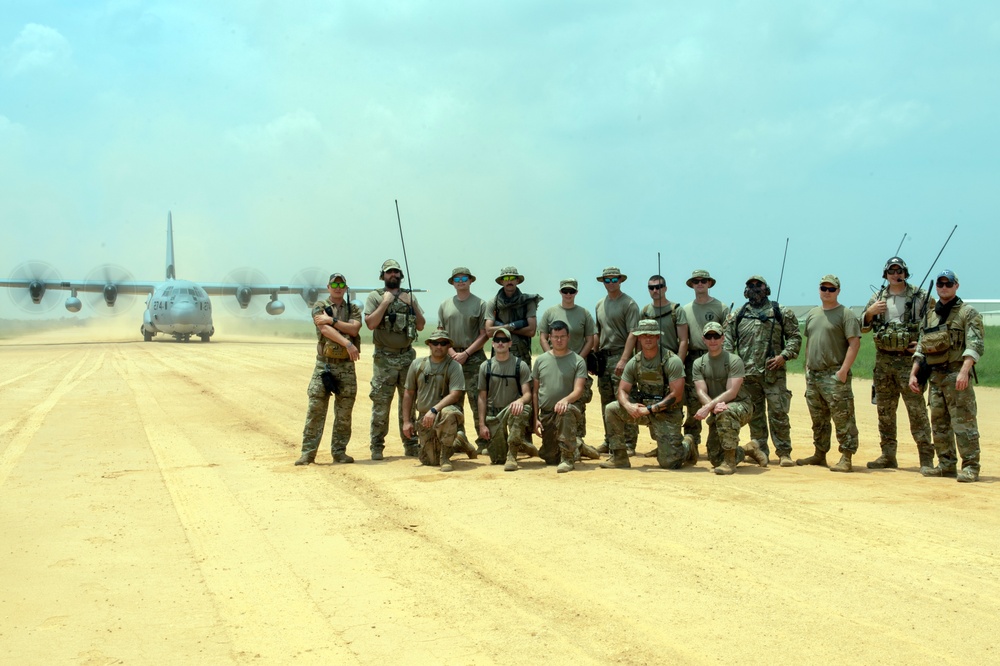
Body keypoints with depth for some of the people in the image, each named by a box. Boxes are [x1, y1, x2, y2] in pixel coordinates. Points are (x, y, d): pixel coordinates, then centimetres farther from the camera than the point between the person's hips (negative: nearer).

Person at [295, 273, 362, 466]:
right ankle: (308, 452, -1)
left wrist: (332, 320, -13)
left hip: (346, 365, 2)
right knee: (315, 409, -5)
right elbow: (325, 329, -13)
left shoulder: (353, 309, 12)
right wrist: (348, 343, -22)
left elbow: (354, 329, -7)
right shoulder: (320, 307, 4)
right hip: (324, 364, -2)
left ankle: (339, 451, 13)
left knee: (344, 413, 4)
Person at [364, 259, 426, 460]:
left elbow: (421, 326, 10)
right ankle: (377, 447, 2)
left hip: (407, 356, 4)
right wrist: (385, 302, -13)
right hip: (385, 358, -4)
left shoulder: (409, 297, 13)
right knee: (381, 404, -4)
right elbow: (370, 323, -11)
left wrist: (412, 305, -3)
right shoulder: (375, 297, 1)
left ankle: (411, 445, 16)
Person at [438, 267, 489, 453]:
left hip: (474, 358, -4)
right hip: (451, 357, 4)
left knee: (478, 401, -7)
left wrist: (466, 353, -10)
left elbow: (484, 334, -2)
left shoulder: (480, 304, 2)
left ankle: (483, 441, -4)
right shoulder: (445, 305, 13)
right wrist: (452, 353, -4)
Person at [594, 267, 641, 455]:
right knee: (606, 404, 10)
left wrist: (624, 360, -21)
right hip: (603, 358, 7)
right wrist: (594, 357, 12)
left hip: (620, 356, -7)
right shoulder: (600, 305, 17)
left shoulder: (629, 303, -5)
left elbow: (632, 333, -13)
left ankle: (629, 444, -7)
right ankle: (610, 441, 17)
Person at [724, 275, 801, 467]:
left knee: (778, 413, -5)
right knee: (755, 415, 7)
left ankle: (784, 452, 2)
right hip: (748, 373, 3)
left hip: (774, 372, -2)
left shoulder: (781, 313, 6)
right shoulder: (738, 315, 13)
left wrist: (784, 355, -9)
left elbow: (795, 336, 5)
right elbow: (727, 340, 11)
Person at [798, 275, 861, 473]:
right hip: (813, 375, 8)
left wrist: (844, 370, -19)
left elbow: (854, 343, -12)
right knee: (818, 419, 15)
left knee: (843, 418, -8)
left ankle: (846, 458, -8)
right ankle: (820, 454, 25)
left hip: (834, 376, -7)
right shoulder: (812, 314, 17)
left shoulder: (845, 314, -6)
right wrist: (807, 367, 14)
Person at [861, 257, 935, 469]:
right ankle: (888, 455, 17)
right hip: (883, 360, 5)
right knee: (884, 409, 9)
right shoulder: (877, 298, 11)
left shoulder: (921, 297, 0)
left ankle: (926, 457, -5)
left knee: (916, 409, -8)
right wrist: (870, 312, -7)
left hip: (909, 359, -5)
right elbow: (863, 327, 13)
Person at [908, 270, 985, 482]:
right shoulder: (930, 316, 18)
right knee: (939, 423, 10)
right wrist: (913, 373, 11)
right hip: (935, 375, 7)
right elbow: (920, 348, 21)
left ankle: (971, 467, -5)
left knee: (963, 421, -9)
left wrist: (964, 371, -25)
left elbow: (974, 345, -13)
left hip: (956, 374, -7)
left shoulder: (967, 313, -2)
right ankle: (946, 465, 18)